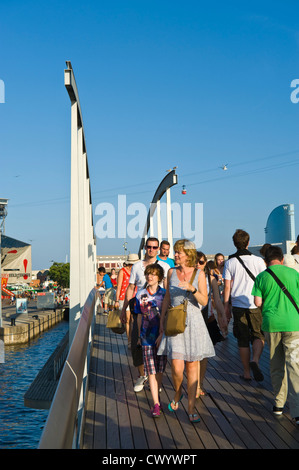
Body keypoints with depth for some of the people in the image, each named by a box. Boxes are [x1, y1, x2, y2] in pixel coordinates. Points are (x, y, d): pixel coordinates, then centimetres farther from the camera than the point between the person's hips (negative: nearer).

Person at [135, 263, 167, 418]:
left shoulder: (164, 294, -1)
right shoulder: (140, 294, 3)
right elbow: (139, 316, 11)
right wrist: (139, 336, 15)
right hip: (147, 337, 0)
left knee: (159, 370, 10)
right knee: (151, 371, -2)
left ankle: (156, 394, 30)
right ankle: (156, 403, 2)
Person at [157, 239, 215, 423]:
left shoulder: (199, 273, -1)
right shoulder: (172, 272, 6)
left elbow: (204, 301, -5)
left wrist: (192, 289, -22)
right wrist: (162, 320, 11)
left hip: (193, 322, -1)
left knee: (192, 367, 5)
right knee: (177, 367, -7)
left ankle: (191, 407, 18)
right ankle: (178, 394, 25)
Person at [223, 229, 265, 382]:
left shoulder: (229, 263, -1)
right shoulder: (258, 261, -3)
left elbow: (227, 287, 0)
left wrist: (226, 306, 8)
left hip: (238, 305, 1)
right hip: (255, 305, -1)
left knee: (243, 339, 10)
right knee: (259, 335, 12)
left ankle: (246, 372, 15)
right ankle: (255, 360, -13)